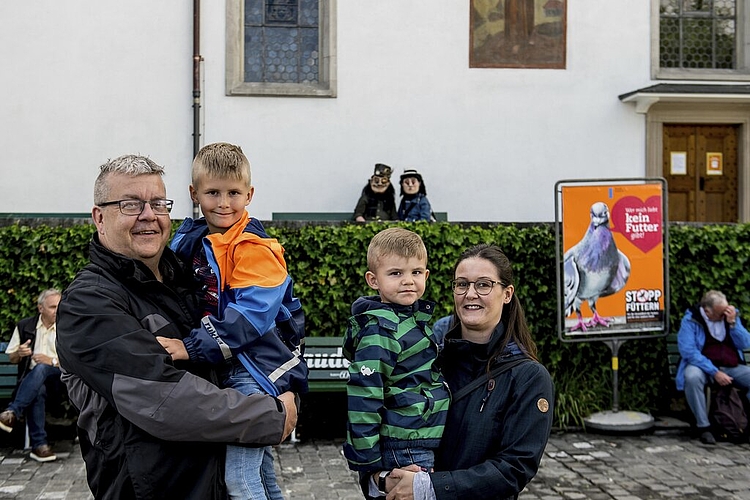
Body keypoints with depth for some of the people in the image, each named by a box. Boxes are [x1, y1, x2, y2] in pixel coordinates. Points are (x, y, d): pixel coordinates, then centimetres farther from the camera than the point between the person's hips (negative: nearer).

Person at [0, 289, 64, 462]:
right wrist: (19, 353, -7)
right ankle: (39, 444, -40)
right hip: (31, 378, 1)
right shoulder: (24, 326, 13)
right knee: (38, 390, -38)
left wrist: (53, 361, -13)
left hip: (59, 379, -1)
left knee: (40, 369, -38)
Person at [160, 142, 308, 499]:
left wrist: (193, 347, -29)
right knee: (259, 469, 22)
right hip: (226, 366, 8)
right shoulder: (191, 238, 7)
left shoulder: (254, 247, -16)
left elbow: (252, 313, -25)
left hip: (258, 365, -8)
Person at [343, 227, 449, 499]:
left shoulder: (415, 320, 10)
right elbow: (362, 397, -20)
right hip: (403, 454, -9)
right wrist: (370, 464, -18)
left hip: (427, 451, 9)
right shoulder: (379, 332, -17)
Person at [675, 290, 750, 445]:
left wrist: (732, 323, -14)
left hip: (732, 367, 4)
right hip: (703, 366, -4)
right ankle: (703, 426, -25)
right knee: (692, 377, -37)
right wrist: (714, 372, -24)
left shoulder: (732, 315, 7)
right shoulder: (690, 320, -8)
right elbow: (688, 351, -18)